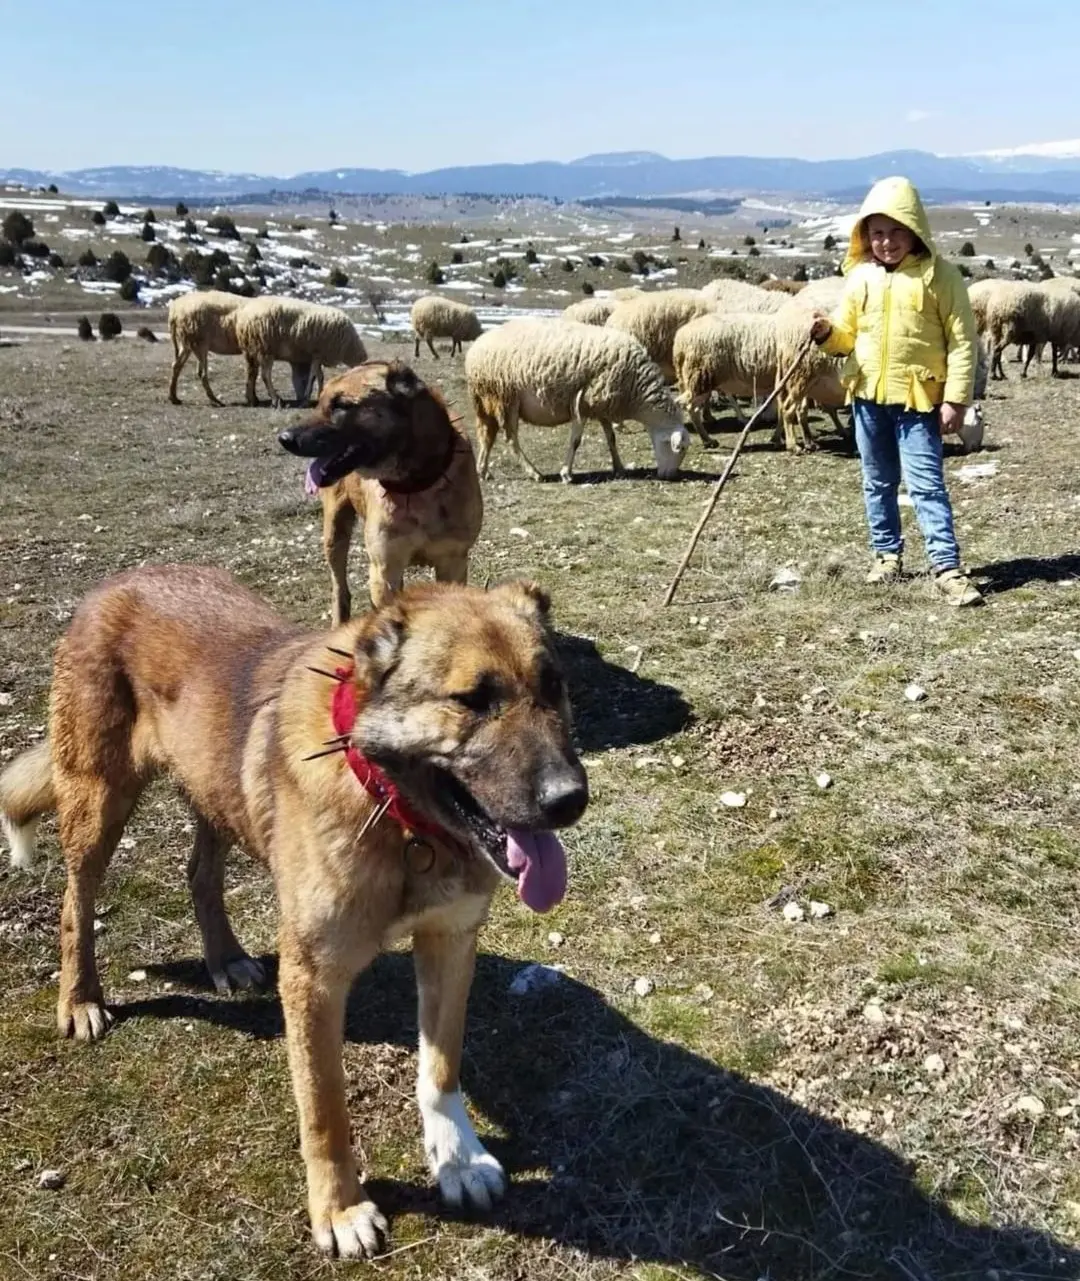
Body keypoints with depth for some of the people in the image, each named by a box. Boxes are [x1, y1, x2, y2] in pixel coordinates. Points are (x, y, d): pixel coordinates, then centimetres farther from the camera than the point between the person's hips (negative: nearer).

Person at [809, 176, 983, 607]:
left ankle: (947, 567, -7)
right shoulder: (859, 277, 5)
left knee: (927, 484, -9)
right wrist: (827, 333, -13)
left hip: (918, 397, -5)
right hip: (868, 395, 5)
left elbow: (962, 341, -7)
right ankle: (886, 554, 28)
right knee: (878, 482, 14)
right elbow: (847, 335, 11)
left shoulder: (939, 275, -7)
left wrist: (956, 399, -12)